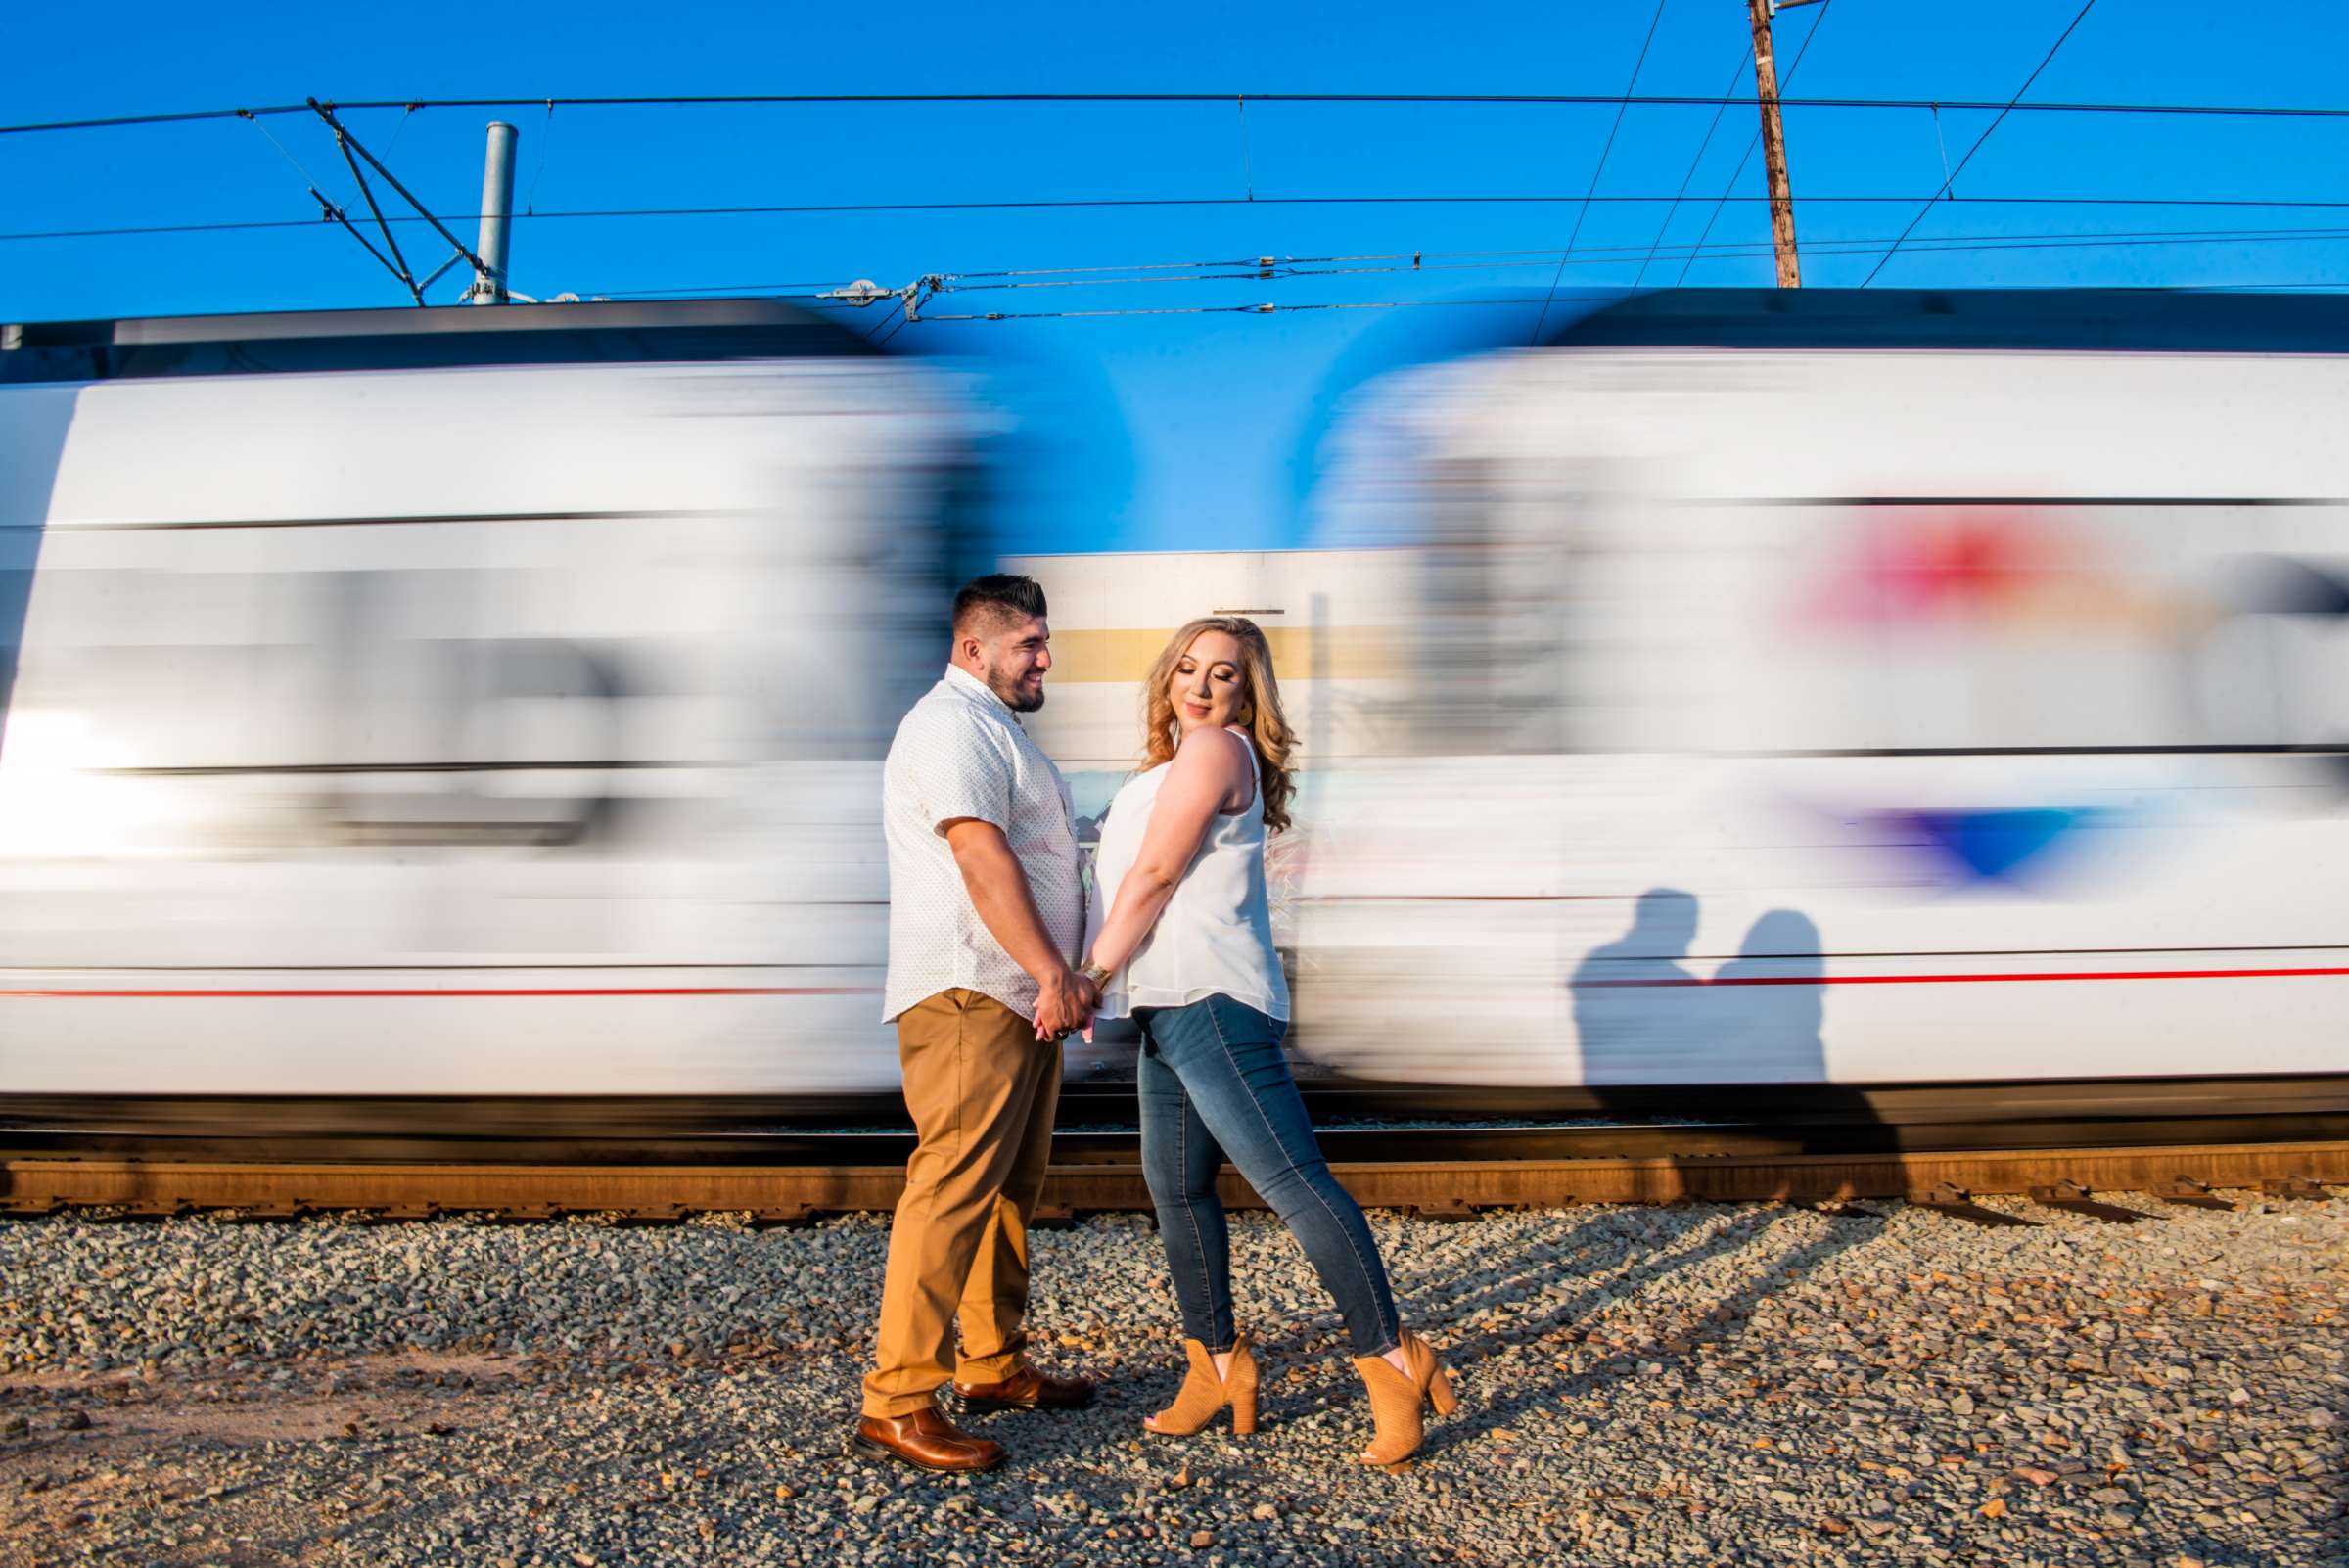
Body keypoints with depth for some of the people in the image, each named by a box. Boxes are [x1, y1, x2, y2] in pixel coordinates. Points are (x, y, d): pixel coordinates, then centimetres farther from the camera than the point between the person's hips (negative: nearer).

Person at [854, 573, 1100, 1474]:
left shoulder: (995, 726, 24)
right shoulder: (952, 724, -10)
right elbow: (981, 857, -21)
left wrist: (1061, 979, 21)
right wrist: (1053, 973, -23)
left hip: (1023, 997, 11)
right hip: (968, 997, -11)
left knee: (1011, 1190, 14)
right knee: (953, 1190, -11)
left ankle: (992, 1367, 26)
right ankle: (895, 1405, -5)